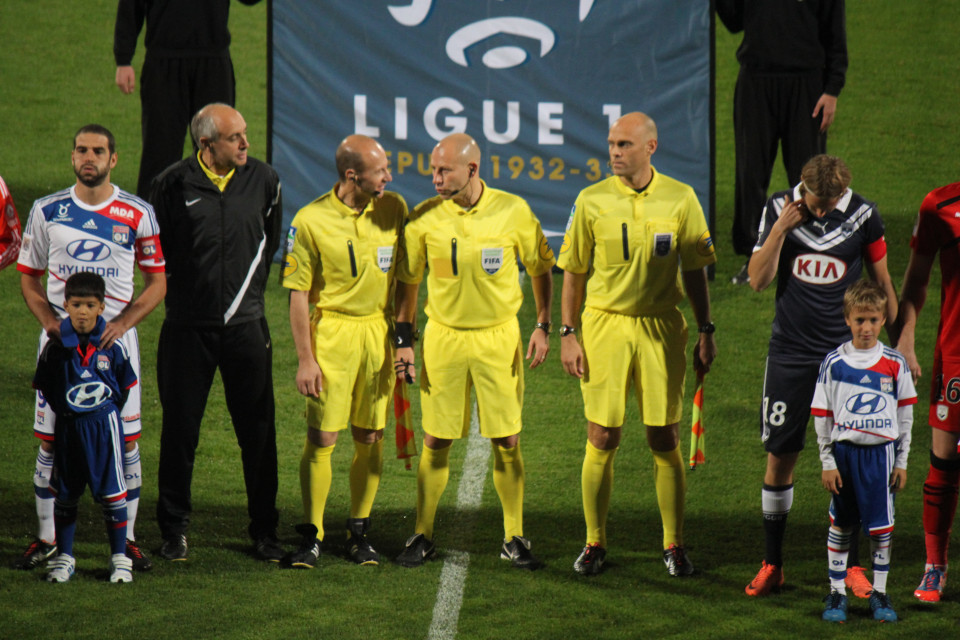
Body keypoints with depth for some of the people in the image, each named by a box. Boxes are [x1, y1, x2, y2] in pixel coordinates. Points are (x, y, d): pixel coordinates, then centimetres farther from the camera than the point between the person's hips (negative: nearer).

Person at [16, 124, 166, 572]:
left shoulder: (137, 215, 1)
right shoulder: (47, 211, 4)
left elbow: (157, 282, 4)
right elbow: (29, 278, 11)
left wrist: (123, 323, -11)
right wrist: (48, 319, -8)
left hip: (115, 335, -1)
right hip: (60, 334, 1)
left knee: (125, 441, -2)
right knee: (51, 440, 0)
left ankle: (126, 539, 8)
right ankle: (48, 538, 10)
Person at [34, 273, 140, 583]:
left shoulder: (112, 347, -5)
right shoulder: (55, 347, -5)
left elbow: (126, 385, 7)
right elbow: (45, 386, 7)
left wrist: (104, 414, 4)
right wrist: (65, 412, 4)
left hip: (105, 425, -1)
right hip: (68, 427, 1)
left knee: (112, 493, 0)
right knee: (65, 495, 8)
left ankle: (120, 558, 9)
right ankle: (64, 558, 18)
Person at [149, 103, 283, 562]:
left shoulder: (263, 180, 1)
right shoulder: (173, 185, -6)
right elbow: (153, 248, 8)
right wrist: (178, 289, 8)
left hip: (246, 324, 1)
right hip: (188, 326, -1)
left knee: (258, 433, 2)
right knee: (180, 432, 5)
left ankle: (264, 531, 12)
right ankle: (174, 529, 18)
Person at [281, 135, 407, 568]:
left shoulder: (394, 209, 2)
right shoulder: (311, 221, -10)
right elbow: (299, 294, -7)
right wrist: (305, 358, -10)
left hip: (379, 331, 4)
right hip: (331, 332, -4)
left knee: (370, 438, 7)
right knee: (321, 438, -5)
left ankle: (359, 532, 19)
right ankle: (311, 536, 4)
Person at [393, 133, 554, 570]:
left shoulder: (513, 212, -6)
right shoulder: (424, 217, -4)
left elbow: (541, 269, 7)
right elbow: (407, 280, 7)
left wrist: (543, 326, 1)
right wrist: (404, 340, 2)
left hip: (499, 337, -1)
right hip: (443, 335, 1)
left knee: (507, 442, 2)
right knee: (436, 441, 3)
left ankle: (513, 538, 13)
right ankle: (423, 536, 13)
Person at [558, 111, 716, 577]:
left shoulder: (680, 199, 0)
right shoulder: (592, 201, 0)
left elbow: (695, 271, 6)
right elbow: (573, 273, 5)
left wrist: (706, 332, 3)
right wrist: (568, 334, 0)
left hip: (661, 329, 0)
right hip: (604, 326, 0)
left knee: (665, 441, 2)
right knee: (602, 440, 1)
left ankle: (674, 545, 12)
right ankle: (595, 543, 12)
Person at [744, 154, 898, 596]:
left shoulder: (863, 215, -5)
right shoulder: (779, 210, -4)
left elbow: (881, 282, 7)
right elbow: (758, 281, -7)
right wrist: (779, 231, -20)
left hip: (845, 353, -1)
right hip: (790, 354, 1)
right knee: (780, 457, 3)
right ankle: (772, 564, 14)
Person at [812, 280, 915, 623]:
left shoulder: (894, 363, -1)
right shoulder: (834, 363, -2)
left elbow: (905, 414, 6)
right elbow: (822, 415, 2)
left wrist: (901, 461, 5)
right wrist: (827, 462, 0)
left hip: (881, 452, 0)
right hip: (844, 452, 0)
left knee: (881, 527, 3)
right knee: (840, 526, 6)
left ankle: (879, 592, 15)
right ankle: (837, 593, 16)